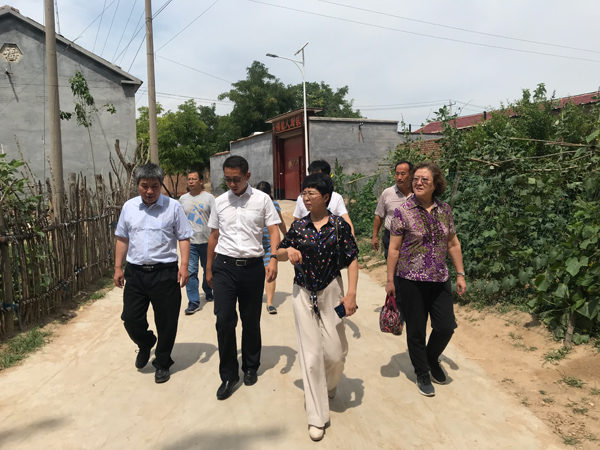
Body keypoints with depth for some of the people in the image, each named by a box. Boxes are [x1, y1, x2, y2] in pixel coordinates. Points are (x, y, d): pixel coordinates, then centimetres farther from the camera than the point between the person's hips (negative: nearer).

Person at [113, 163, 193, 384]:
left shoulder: (173, 207, -3)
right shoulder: (129, 207, 8)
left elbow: (184, 238, -4)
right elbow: (122, 239, 14)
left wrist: (184, 265, -14)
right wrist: (118, 268, 12)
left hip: (165, 273, -3)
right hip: (135, 272, 3)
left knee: (166, 322, 6)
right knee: (130, 318, 7)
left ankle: (162, 363, 27)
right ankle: (145, 345, 40)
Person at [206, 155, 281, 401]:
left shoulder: (262, 199, -1)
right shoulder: (220, 202, 7)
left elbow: (274, 231, -4)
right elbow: (214, 236, 14)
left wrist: (273, 260, -19)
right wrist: (209, 269, 16)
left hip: (253, 266, -1)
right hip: (224, 266, 2)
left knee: (251, 321, 10)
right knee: (224, 320, -4)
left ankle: (250, 368, 30)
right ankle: (228, 375, 11)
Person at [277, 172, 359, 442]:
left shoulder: (339, 225, -6)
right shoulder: (298, 226, 0)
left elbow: (352, 260, -5)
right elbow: (279, 253, 10)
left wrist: (351, 294, -14)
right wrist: (288, 251, -14)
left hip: (331, 291, -1)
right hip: (303, 294, 1)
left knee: (335, 351, 5)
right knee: (311, 354, 3)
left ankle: (327, 387, 42)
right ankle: (317, 417, 17)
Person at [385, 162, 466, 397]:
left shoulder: (445, 210, 3)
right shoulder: (403, 212, -8)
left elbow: (453, 244, 11)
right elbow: (394, 249, -5)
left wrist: (460, 274, 10)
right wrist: (390, 280, -5)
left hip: (440, 280, 4)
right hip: (411, 281, -3)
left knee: (446, 327, 4)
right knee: (416, 331, 8)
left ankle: (432, 358, 37)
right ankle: (422, 374, 30)